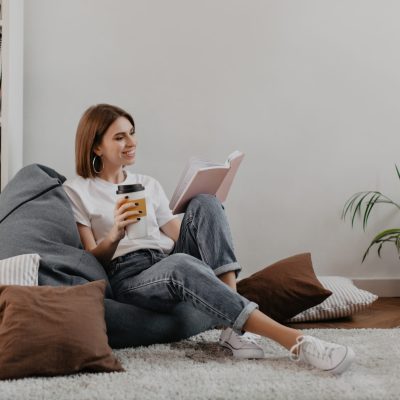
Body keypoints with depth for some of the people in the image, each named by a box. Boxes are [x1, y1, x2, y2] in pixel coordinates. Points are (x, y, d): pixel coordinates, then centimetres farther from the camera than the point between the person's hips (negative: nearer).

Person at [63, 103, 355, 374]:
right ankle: (294, 340, -50)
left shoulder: (148, 185, 22)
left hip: (170, 265, 5)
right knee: (180, 264, -39)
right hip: (128, 278, -5)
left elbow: (179, 238, 15)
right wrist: (115, 235, -20)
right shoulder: (76, 191, 7)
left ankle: (234, 327, -32)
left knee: (204, 203, -20)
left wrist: (211, 218, -3)